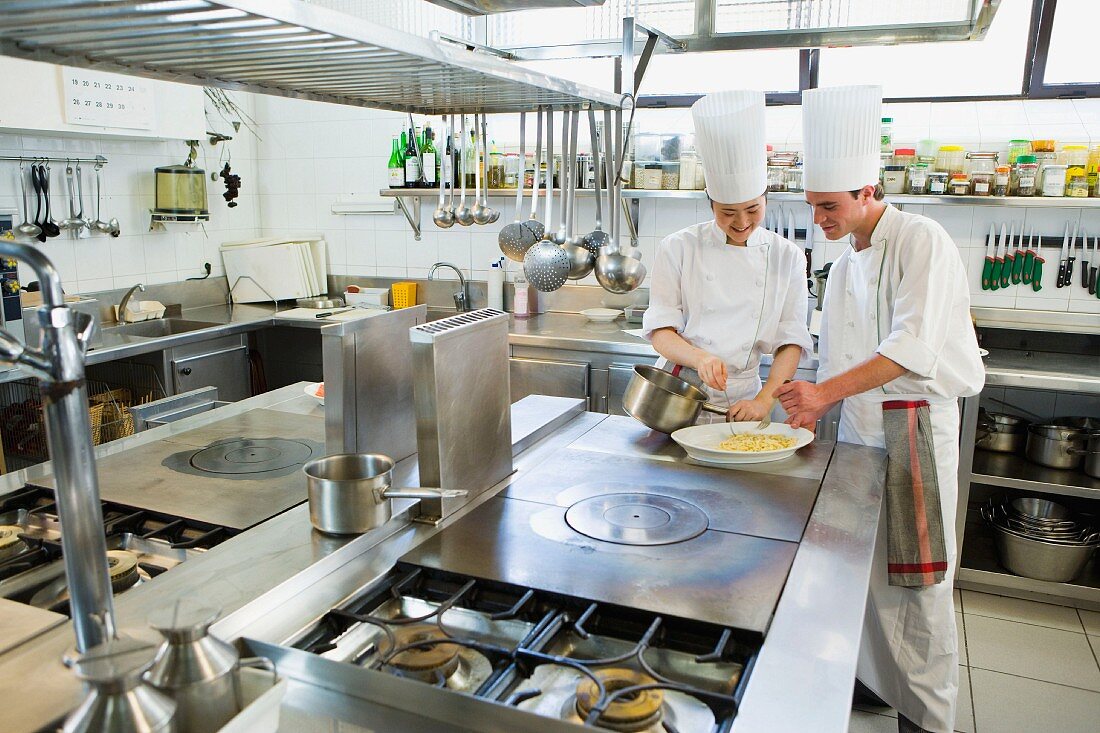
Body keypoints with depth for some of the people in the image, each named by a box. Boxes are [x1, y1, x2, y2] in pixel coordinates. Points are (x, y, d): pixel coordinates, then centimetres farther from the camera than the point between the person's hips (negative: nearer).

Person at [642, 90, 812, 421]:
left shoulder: (787, 257, 4)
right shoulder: (679, 248, -1)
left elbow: (792, 341, 4)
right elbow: (660, 331, -2)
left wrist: (763, 400, -11)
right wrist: (699, 358, -22)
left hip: (741, 399, 1)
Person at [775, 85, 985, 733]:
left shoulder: (921, 241, -12)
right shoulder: (847, 265, 13)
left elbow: (912, 346, -23)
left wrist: (825, 392, -29)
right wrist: (813, 409, 7)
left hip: (914, 421, -7)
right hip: (858, 418, 7)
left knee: (916, 576, -1)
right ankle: (868, 678, 27)